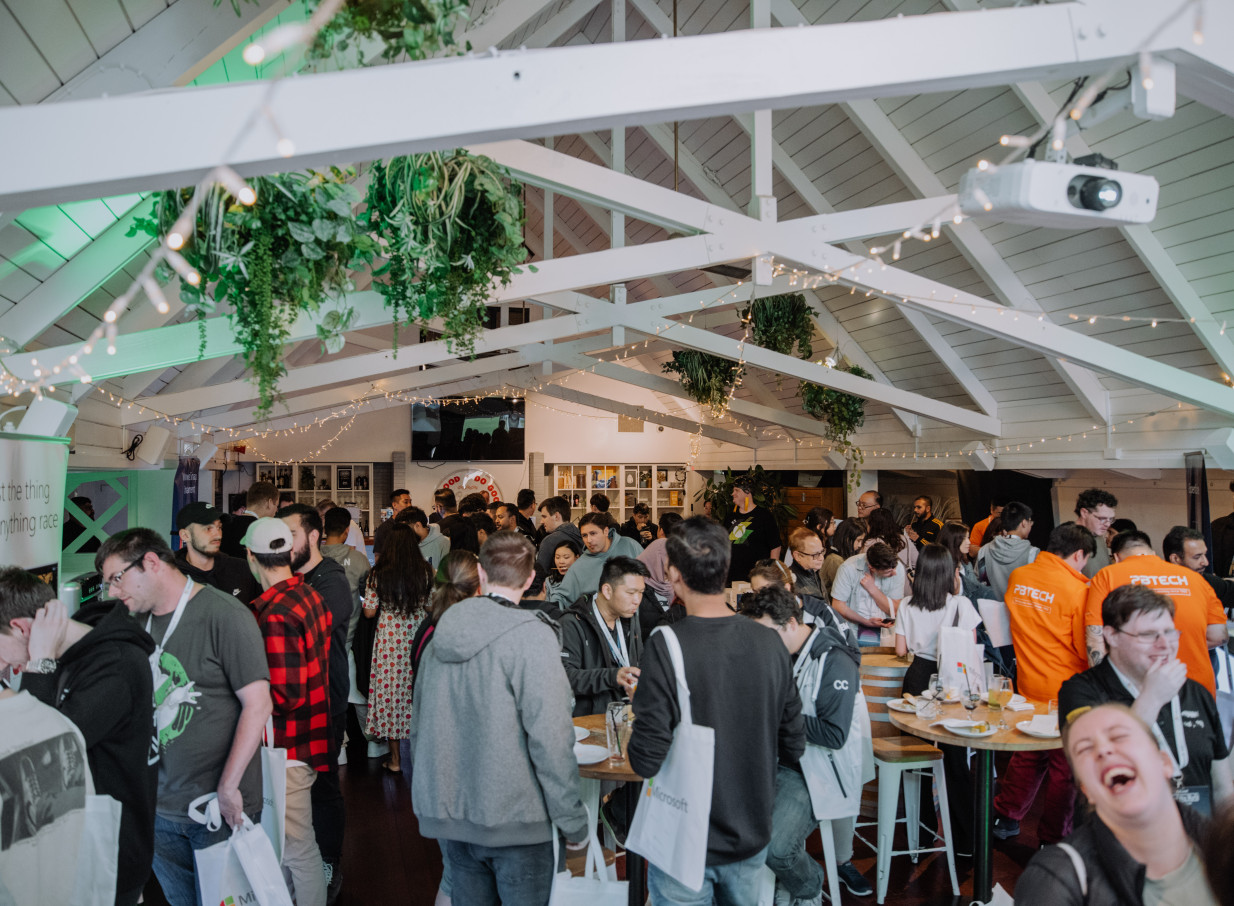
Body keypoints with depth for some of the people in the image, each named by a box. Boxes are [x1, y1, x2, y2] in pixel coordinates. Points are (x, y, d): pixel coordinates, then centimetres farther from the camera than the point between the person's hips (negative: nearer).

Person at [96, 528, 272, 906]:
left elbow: (258, 704, -17)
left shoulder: (224, 616, -15)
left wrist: (228, 787, -18)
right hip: (158, 805, 6)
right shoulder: (138, 623, 7)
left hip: (218, 805, -6)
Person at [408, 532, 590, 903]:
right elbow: (550, 736, -20)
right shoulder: (531, 636, -16)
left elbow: (418, 725, 12)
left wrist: (427, 796, 23)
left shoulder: (441, 634, 3)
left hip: (451, 815, 6)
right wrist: (572, 817, -11)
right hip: (514, 817, -6)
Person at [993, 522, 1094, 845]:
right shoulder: (1076, 589, -18)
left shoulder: (1017, 577, -1)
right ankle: (1053, 839, 20)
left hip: (1028, 684, 6)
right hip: (1064, 691, -5)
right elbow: (1086, 649, -15)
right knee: (1064, 767, 9)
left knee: (1027, 756, 21)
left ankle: (1005, 818, 29)